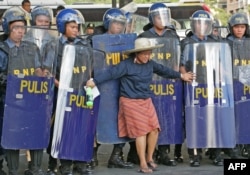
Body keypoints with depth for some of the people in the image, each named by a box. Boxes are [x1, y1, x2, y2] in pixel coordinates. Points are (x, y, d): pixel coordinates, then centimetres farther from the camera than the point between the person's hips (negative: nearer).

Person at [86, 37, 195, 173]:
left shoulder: (150, 64, 7)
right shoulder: (126, 65, -13)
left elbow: (163, 70, 21)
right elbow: (110, 73, -19)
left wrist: (180, 76, 31)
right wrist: (94, 81, -29)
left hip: (146, 101, 6)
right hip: (131, 102, -6)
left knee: (154, 129, 1)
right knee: (141, 132, -6)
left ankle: (149, 158, 21)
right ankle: (143, 164, 6)